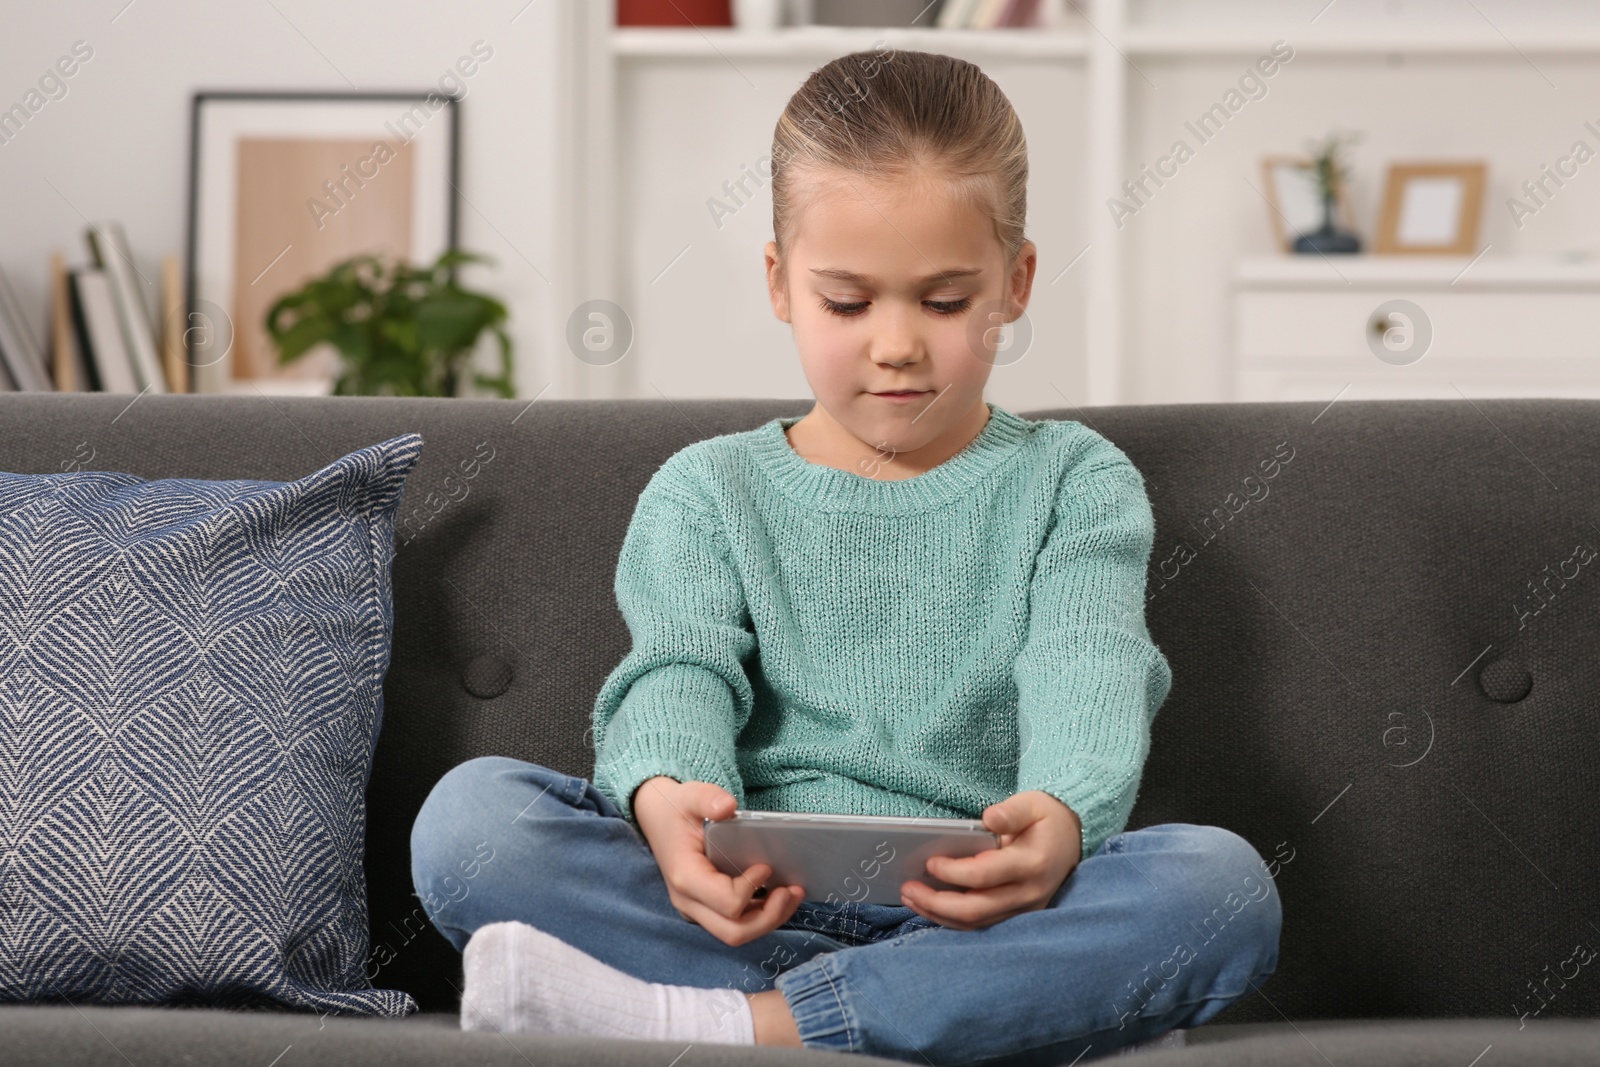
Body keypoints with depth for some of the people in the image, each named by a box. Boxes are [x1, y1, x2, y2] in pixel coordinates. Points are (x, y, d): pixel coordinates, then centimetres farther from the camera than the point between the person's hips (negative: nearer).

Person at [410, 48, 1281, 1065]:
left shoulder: (1075, 484, 13)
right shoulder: (708, 492, 15)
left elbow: (1088, 674, -6)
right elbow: (680, 674, -4)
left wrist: (1064, 814, -32)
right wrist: (665, 796, -30)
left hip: (981, 912, 0)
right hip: (748, 907, 1)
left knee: (1223, 882, -30)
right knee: (468, 813, -23)